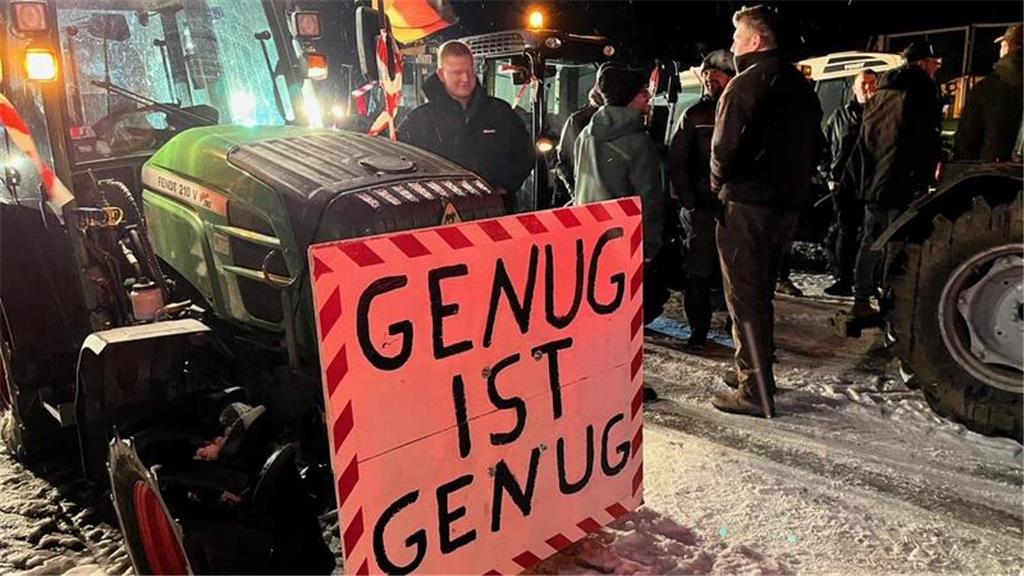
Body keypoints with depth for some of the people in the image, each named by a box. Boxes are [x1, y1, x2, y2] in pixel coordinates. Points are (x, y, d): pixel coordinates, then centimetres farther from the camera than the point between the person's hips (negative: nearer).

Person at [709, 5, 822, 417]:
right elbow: (814, 146, 18)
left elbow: (725, 148, -18)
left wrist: (718, 185, 0)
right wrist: (793, 184, 19)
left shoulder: (745, 84, -12)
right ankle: (755, 373, 30)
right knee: (760, 293, 19)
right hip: (787, 205, 9)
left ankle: (755, 392, 0)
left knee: (744, 298, -3)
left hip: (746, 205, -9)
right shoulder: (800, 86, 15)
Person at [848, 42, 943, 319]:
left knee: (869, 243, 12)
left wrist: (862, 179, 21)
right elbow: (930, 141, -9)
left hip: (873, 184, 7)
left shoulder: (880, 95, 17)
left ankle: (861, 302, 16)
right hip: (904, 187, -7)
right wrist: (924, 181, -4)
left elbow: (861, 143, 19)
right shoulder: (923, 91, -4)